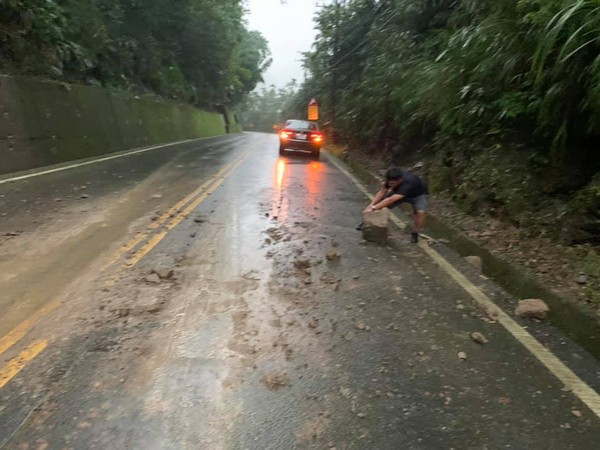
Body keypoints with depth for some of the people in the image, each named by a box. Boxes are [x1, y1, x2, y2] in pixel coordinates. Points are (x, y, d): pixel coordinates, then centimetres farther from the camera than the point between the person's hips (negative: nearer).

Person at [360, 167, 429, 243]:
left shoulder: (408, 183, -45)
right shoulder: (391, 179, -27)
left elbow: (391, 200, -50)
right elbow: (382, 192, -19)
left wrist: (373, 208, -49)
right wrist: (371, 204, -32)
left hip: (418, 194, -5)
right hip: (399, 192, 5)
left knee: (421, 212, -31)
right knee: (382, 203, -10)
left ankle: (415, 233, -7)